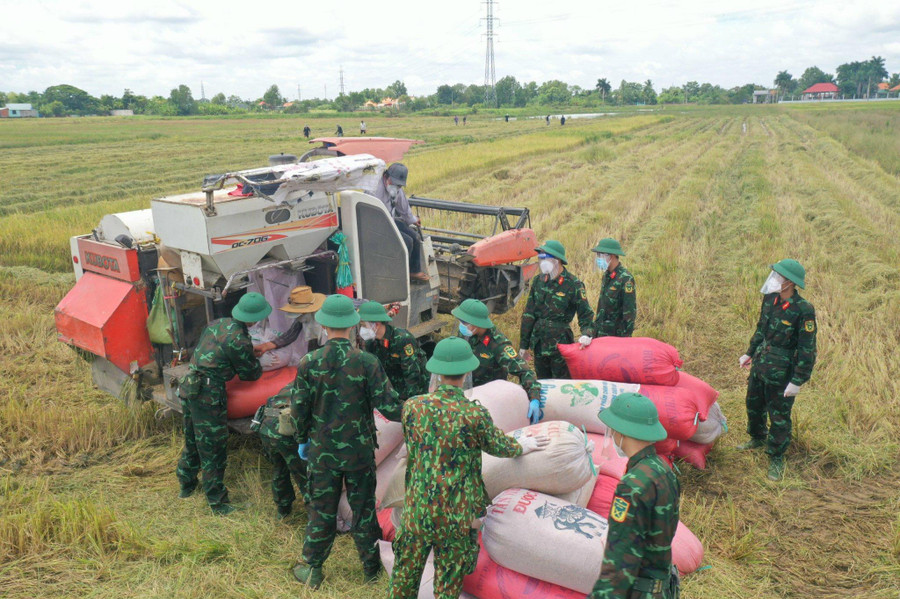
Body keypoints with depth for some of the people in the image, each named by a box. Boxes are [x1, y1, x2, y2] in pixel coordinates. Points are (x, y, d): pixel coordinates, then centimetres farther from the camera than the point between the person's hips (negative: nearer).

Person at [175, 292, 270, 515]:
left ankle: (186, 485, 41)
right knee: (213, 449, 1)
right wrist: (259, 365, 19)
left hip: (188, 386, 8)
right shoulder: (238, 340, -15)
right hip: (208, 395, -8)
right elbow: (250, 373, -3)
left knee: (192, 441, 24)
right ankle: (217, 502, 10)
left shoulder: (217, 324, 9)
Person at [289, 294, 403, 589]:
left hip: (322, 452, 1)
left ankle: (312, 569, 29)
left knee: (321, 510, 16)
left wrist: (302, 440, 13)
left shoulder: (308, 363, -11)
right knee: (363, 509, 15)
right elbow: (388, 406, -15)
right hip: (359, 452, -1)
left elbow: (298, 409, -4)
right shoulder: (367, 362, -16)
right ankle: (372, 568, 30)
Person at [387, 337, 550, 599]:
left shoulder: (412, 406, -9)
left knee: (406, 572, 20)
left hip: (416, 508, 3)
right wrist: (522, 446, 20)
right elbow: (498, 446, -1)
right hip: (456, 515, -3)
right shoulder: (474, 414, -20)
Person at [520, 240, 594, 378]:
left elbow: (586, 313, -3)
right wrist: (523, 345, 8)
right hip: (538, 342, 5)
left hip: (560, 344, -5)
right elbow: (528, 314, 8)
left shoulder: (572, 284, -9)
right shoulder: (538, 281, 5)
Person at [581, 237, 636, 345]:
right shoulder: (606, 275, 11)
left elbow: (630, 311, -16)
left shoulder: (626, 279, -15)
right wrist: (591, 331, 16)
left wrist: (625, 338, -16)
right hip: (600, 333, 8)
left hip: (616, 335, -8)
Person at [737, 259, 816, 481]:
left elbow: (807, 350, -18)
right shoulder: (770, 299, -3)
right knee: (754, 405, 24)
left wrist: (797, 381, -18)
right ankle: (757, 438, 50)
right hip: (760, 365, 7)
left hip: (781, 373, -7)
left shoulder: (803, 311, -23)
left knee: (779, 416, 7)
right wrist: (750, 353, 17)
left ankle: (776, 459, 25)